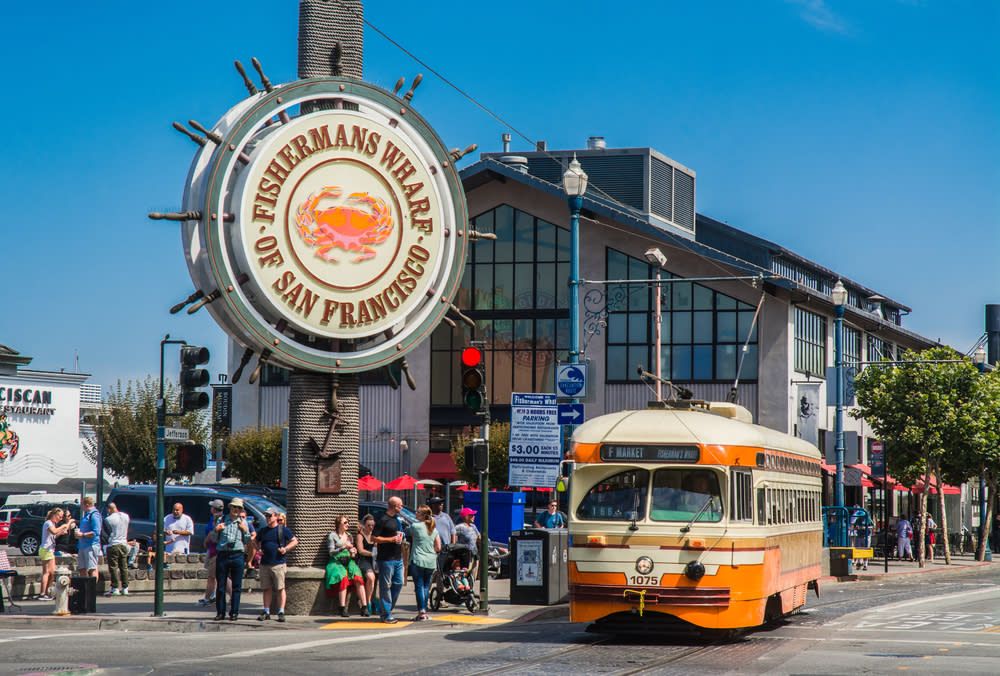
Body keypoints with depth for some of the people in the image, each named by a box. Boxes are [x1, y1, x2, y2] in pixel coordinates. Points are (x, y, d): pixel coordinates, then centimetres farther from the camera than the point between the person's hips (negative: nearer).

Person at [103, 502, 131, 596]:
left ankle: (115, 588, -5)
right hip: (124, 544, 6)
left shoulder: (108, 519, -12)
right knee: (124, 567, 9)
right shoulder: (125, 516, 4)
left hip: (113, 545, -5)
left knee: (113, 567, -2)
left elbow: (106, 533, -3)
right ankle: (125, 588, 11)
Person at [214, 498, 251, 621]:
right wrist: (216, 530, -5)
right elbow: (215, 540, 13)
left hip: (237, 554, 0)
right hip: (222, 554, 0)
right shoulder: (222, 520, 10)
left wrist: (245, 531, -4)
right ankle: (220, 612, 6)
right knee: (221, 585, 1)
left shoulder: (243, 522, 11)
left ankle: (234, 612, 6)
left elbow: (247, 541, 12)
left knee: (236, 586, 1)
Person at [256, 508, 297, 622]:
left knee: (280, 588, -4)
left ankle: (281, 612, -1)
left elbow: (295, 541, 3)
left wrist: (286, 548, -12)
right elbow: (256, 542, 28)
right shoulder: (262, 531, 14)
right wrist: (257, 550, 7)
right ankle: (266, 612, 12)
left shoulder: (283, 530, 1)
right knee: (266, 589, 7)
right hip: (265, 564, 4)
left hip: (278, 564, -4)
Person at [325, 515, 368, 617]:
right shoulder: (332, 536, 4)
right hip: (336, 562, -5)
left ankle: (364, 607, -30)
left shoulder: (349, 535, 20)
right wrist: (344, 547, -12)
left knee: (358, 577, -25)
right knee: (343, 577, -35)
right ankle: (343, 608, -34)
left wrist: (353, 552, 4)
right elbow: (331, 552, -3)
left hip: (348, 561, 5)